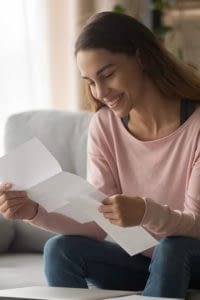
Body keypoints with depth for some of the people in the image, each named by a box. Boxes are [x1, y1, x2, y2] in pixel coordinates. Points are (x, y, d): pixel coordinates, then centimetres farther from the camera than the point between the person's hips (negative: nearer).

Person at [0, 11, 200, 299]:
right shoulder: (104, 126, -4)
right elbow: (97, 223, -10)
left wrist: (146, 213, -42)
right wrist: (35, 211, -27)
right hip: (137, 261, 4)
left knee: (172, 247, -34)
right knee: (60, 249, -18)